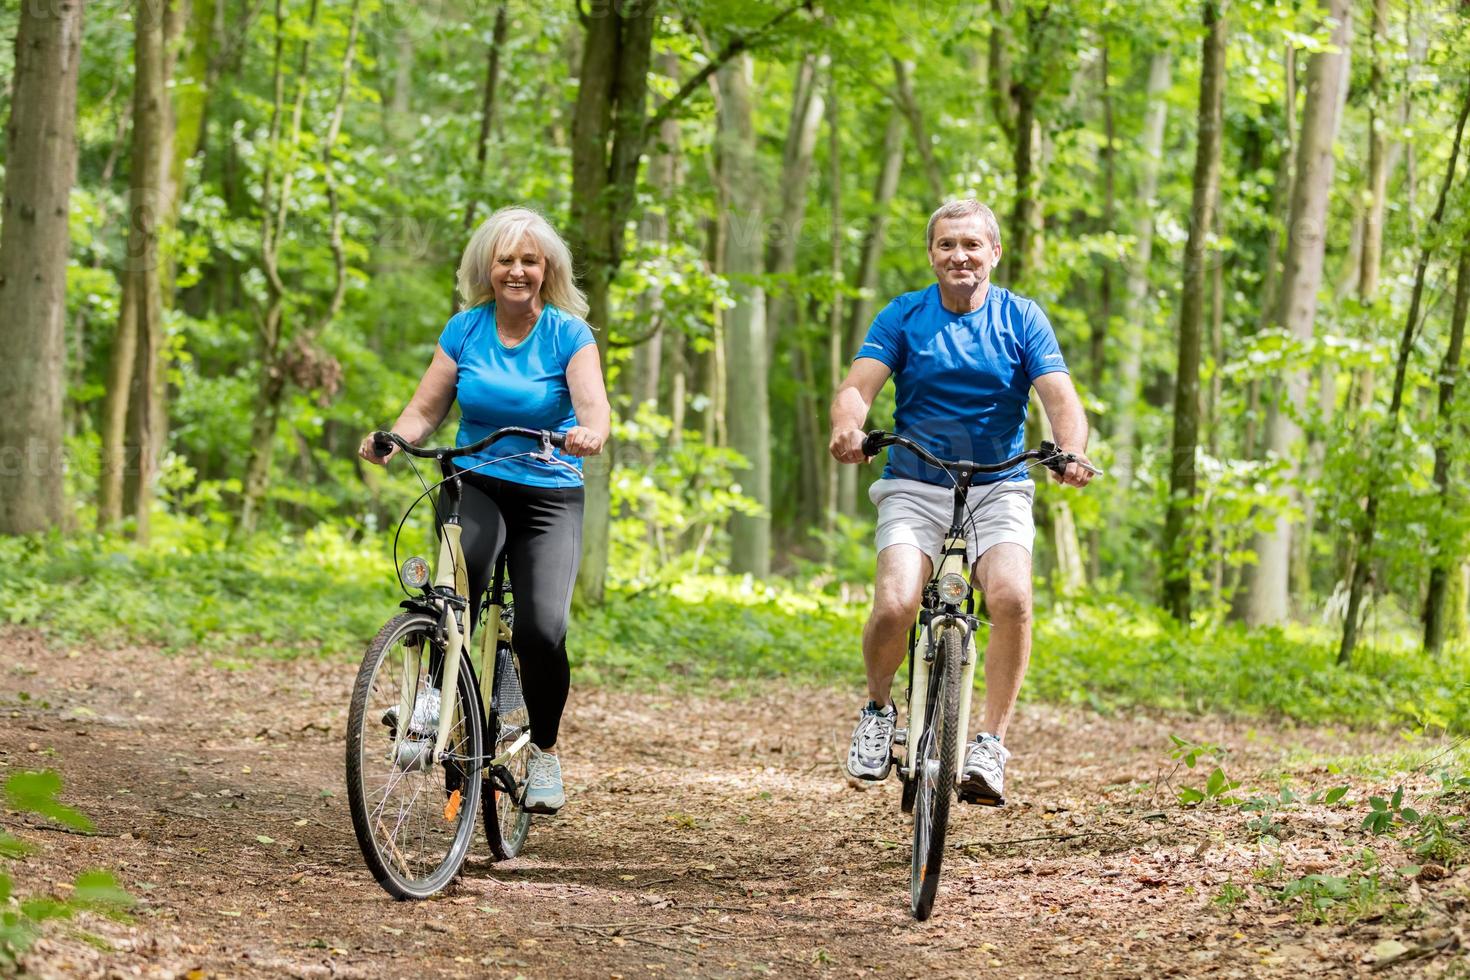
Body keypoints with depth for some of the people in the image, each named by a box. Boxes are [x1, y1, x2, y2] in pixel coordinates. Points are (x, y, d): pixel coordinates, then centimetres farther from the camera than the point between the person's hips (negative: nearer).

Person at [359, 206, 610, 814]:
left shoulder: (568, 333, -4)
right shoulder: (465, 329, 3)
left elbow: (593, 405, -18)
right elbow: (426, 409, 2)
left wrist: (590, 434, -41)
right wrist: (392, 440, -20)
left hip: (549, 496, -1)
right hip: (475, 485, 1)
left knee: (543, 630, -19)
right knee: (463, 559, -36)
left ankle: (544, 752, 4)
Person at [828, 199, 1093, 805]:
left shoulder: (1021, 319, 2)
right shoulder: (904, 316, 2)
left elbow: (1060, 397, -9)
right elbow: (857, 386, -10)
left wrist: (1071, 450, -31)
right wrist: (847, 427, -34)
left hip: (998, 489, 0)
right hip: (914, 488, 0)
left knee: (1012, 599, -28)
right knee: (895, 606, -24)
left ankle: (990, 745, -19)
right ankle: (878, 710, 6)